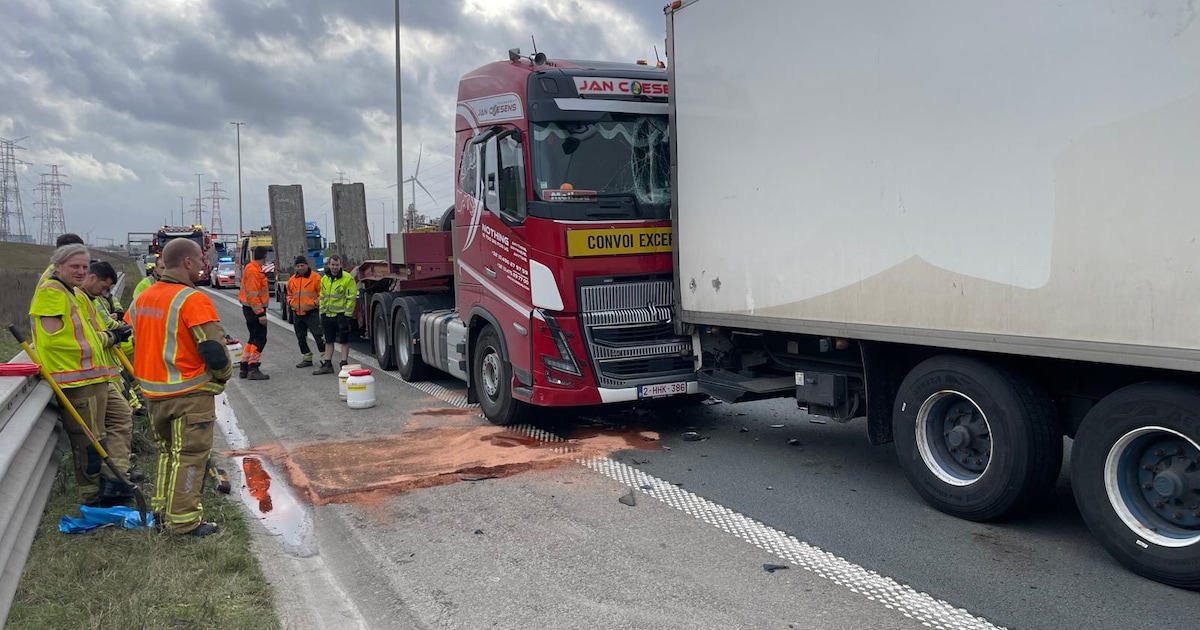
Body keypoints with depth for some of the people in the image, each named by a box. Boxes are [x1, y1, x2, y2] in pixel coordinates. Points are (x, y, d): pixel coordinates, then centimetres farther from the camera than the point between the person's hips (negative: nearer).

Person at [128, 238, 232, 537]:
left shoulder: (142, 298, 8)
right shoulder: (193, 299, -18)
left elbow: (128, 339, 18)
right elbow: (214, 349, -22)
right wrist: (224, 374, -3)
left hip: (153, 391, 8)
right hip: (190, 392, -8)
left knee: (168, 450, 22)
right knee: (190, 455, 0)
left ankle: (162, 509, 30)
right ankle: (184, 520, 4)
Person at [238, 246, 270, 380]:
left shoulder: (254, 268, 12)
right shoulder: (253, 271, -19)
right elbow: (253, 294, -23)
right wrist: (260, 313, -24)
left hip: (250, 308, 11)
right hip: (254, 308, -11)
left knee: (253, 337, 16)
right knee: (260, 339, -7)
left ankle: (244, 368, 20)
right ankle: (253, 369, -5)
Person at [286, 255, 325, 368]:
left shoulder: (315, 278, -7)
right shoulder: (292, 279, 11)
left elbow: (322, 293, -6)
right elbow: (289, 294, 24)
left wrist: (316, 302, -18)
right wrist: (290, 302, 5)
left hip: (311, 313, -6)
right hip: (297, 313, 6)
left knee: (318, 335, -9)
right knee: (301, 337, 12)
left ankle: (324, 357, -3)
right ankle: (307, 358, 23)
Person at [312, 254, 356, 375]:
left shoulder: (348, 279, -9)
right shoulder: (324, 279, 11)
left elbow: (351, 297, -10)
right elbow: (322, 297, 19)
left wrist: (347, 314, -15)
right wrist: (322, 312, 14)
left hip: (341, 314, -6)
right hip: (327, 315, 6)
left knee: (344, 340, 1)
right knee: (328, 341, 13)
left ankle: (344, 364, 7)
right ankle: (327, 365, 21)